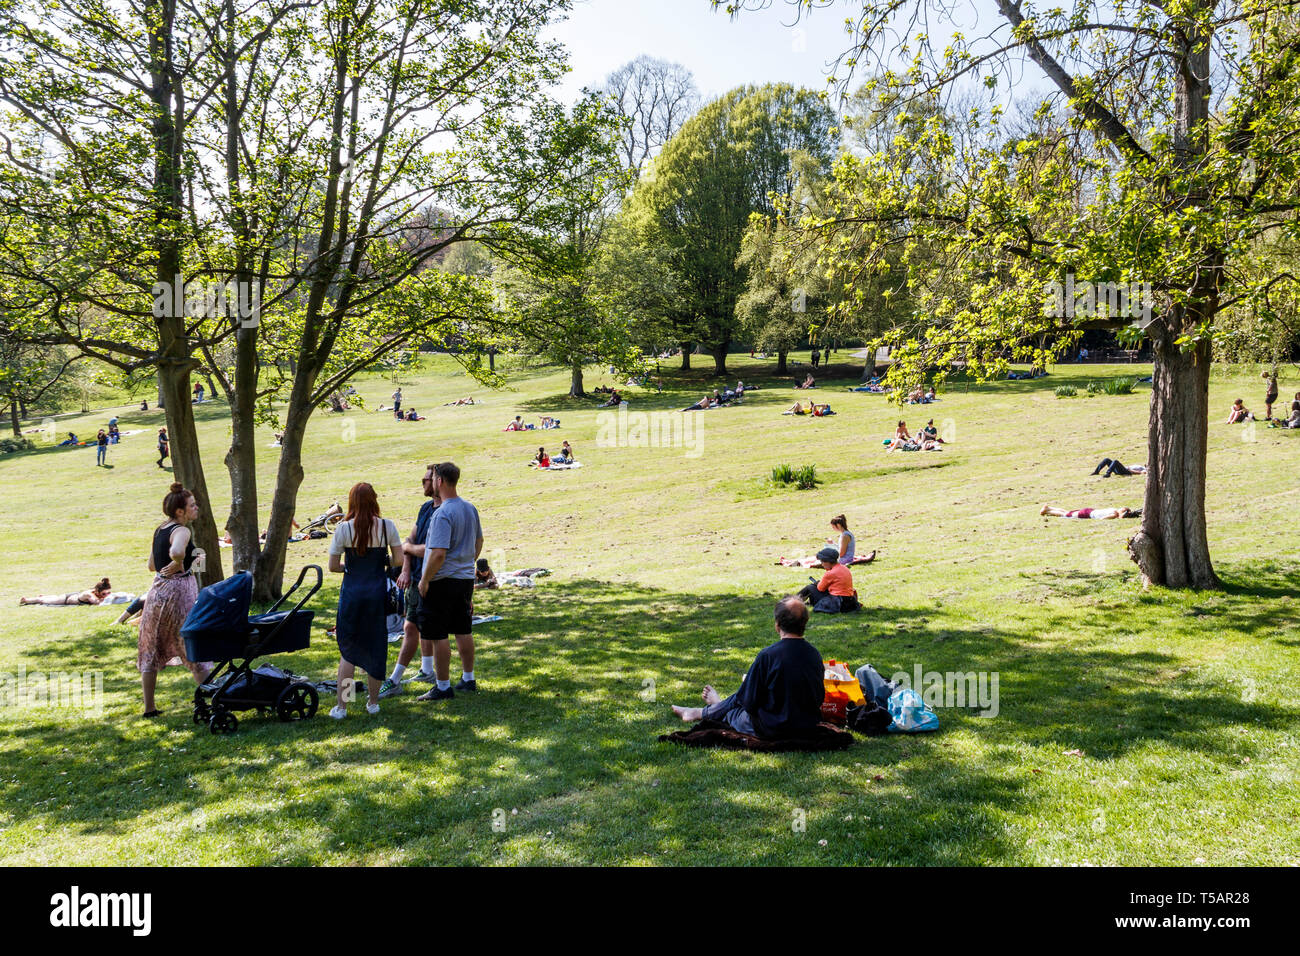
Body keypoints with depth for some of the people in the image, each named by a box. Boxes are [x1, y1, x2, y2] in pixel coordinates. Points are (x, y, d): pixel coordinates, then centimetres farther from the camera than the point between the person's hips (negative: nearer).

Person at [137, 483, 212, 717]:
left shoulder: (159, 530, 12)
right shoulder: (181, 531, -14)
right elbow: (176, 552, -37)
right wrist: (180, 565, -16)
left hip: (157, 590, 8)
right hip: (178, 591, -8)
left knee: (152, 650, 13)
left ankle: (149, 707, 19)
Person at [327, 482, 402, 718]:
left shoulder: (343, 528, -8)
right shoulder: (387, 526, -5)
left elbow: (333, 566, -5)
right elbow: (398, 560, -3)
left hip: (352, 592, -1)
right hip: (377, 591, 1)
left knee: (348, 648, 9)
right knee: (376, 646, 12)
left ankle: (341, 706, 10)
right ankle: (373, 702, 21)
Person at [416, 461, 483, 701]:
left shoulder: (443, 514, -20)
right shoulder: (470, 508, 7)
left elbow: (438, 554, -25)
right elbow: (478, 542, 19)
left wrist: (424, 580, -14)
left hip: (442, 582, -8)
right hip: (466, 579, 8)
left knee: (439, 635, 1)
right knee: (463, 631, 17)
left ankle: (443, 687, 7)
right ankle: (468, 679, 26)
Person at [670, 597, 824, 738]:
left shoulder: (767, 655, -22)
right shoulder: (815, 654, -6)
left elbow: (749, 702, -16)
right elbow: (820, 698, 6)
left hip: (772, 729, -6)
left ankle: (699, 713, 49)